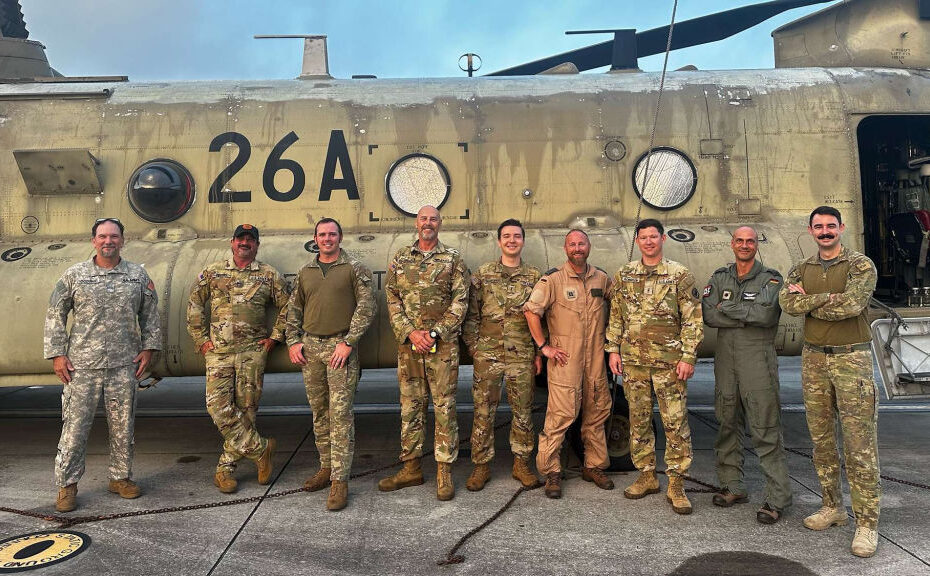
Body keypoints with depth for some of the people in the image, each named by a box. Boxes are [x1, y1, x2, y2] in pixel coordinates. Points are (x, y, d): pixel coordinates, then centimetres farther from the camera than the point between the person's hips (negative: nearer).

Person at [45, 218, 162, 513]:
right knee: (75, 425, 1)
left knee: (123, 425, 9)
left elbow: (150, 315, 11)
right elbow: (55, 315, 5)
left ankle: (120, 477, 24)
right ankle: (67, 484, 16)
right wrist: (57, 354, -1)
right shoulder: (75, 275, 3)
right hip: (82, 366, -1)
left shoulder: (138, 275, 6)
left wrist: (148, 348, 4)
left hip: (124, 366, 1)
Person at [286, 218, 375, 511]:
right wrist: (293, 342, 8)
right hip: (310, 347, 5)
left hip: (340, 347, -5)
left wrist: (347, 342, -12)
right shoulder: (305, 272, 16)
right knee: (319, 412, 10)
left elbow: (366, 308, -6)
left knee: (340, 412, -8)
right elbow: (294, 310, 21)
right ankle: (326, 467, 23)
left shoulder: (354, 269, 2)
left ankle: (340, 480, -5)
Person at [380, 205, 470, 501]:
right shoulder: (400, 259, 10)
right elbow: (393, 301, 5)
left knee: (444, 407, 1)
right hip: (408, 344, 3)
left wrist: (434, 333, -12)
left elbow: (459, 302, -3)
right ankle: (411, 468, 20)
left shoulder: (453, 259, 3)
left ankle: (445, 471, 10)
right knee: (410, 406, 9)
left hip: (443, 345, -2)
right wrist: (411, 332, -9)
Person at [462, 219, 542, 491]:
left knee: (523, 411, 8)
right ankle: (482, 466, 15)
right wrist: (472, 346, 0)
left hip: (522, 356, 1)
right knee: (483, 411, 3)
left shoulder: (534, 277, 7)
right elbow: (471, 314, 6)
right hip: (488, 354, -1)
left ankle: (521, 464, 22)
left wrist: (539, 352, 5)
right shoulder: (483, 274, 5)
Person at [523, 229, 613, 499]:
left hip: (595, 358, 5)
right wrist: (544, 346, -10)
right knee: (561, 414, -8)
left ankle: (594, 467, 27)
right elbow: (531, 310, -9)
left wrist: (607, 338, 13)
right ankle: (551, 472, 4)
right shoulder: (553, 279, -5)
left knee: (597, 413, 12)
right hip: (564, 358, -5)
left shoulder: (602, 278, 9)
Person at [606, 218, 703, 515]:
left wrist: (688, 357, -9)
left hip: (669, 360, -3)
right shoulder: (623, 275, 8)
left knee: (675, 421, -2)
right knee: (639, 420, 10)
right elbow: (615, 316, 12)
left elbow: (693, 321, -3)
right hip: (633, 359, 3)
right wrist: (613, 349, 6)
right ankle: (647, 477, 24)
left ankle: (676, 485, 8)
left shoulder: (680, 275, -2)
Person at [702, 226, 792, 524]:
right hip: (725, 357, 5)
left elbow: (766, 314, -18)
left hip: (758, 358, -4)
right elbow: (708, 315, -3)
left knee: (765, 429, -5)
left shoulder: (770, 278, 0)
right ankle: (732, 486, 23)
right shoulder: (720, 277, 11)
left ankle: (778, 497, 2)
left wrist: (727, 307, -9)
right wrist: (748, 317, -10)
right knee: (727, 424, 11)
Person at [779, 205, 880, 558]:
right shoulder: (801, 270, 10)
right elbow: (787, 303, -9)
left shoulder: (861, 265, -4)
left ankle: (867, 523, 4)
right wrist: (829, 298, -18)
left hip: (851, 358, -5)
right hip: (813, 359, 5)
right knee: (821, 439, 11)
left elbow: (851, 305, -21)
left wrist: (808, 301, -10)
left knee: (860, 443, -4)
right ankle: (832, 507, 24)